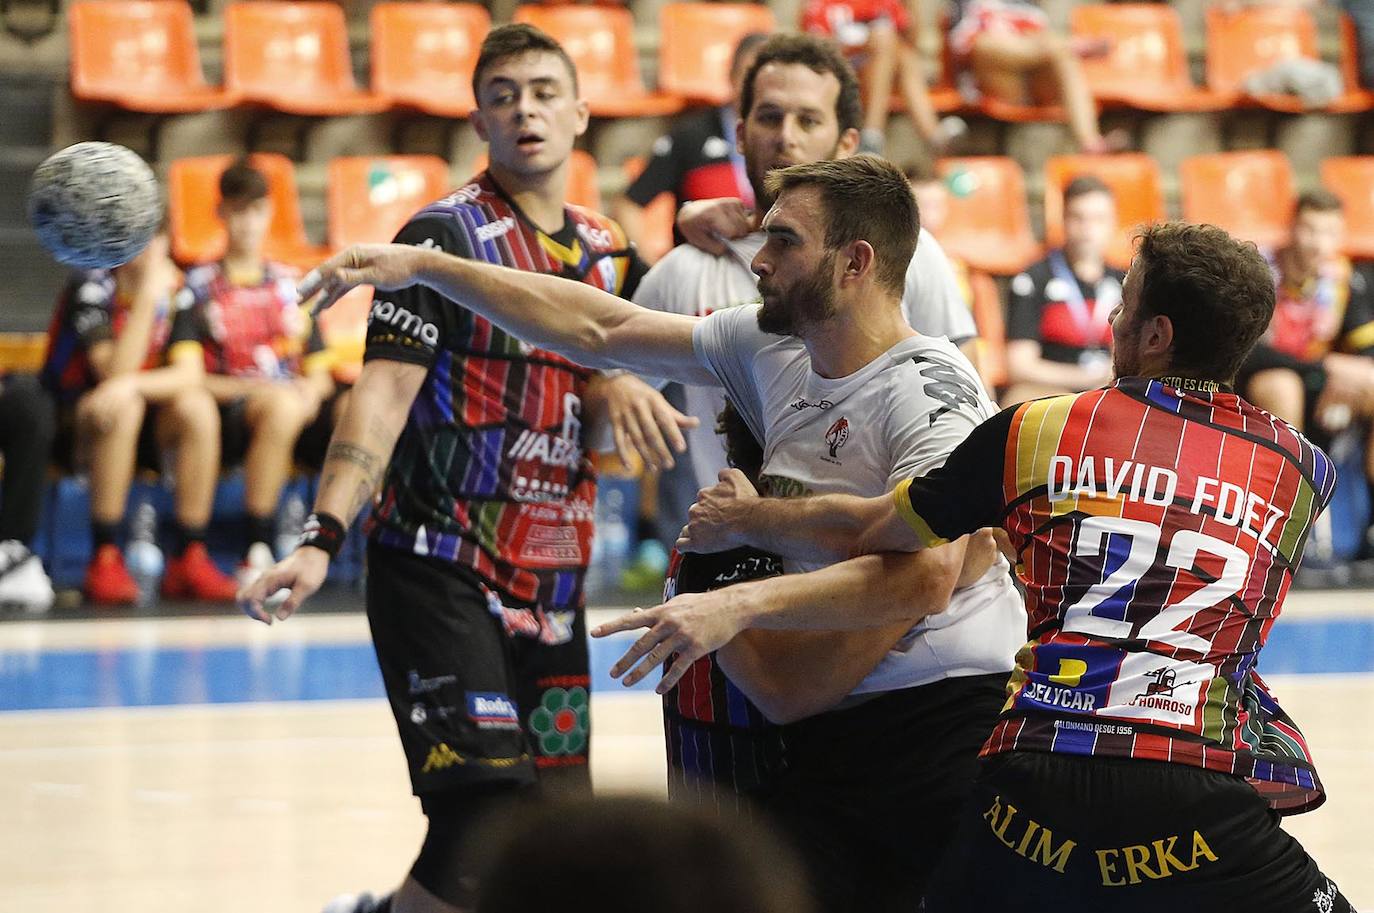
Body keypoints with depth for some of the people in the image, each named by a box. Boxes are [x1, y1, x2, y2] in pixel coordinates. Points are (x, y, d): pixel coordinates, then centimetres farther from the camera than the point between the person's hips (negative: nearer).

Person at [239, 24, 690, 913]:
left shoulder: (609, 253, 14)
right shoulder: (445, 234, -5)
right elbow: (383, 391, -13)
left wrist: (617, 391, -5)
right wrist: (322, 539, -24)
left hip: (551, 586, 6)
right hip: (439, 568, -6)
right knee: (485, 811, -18)